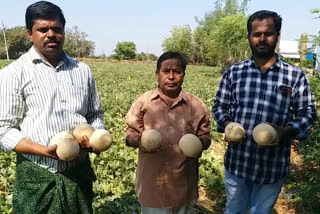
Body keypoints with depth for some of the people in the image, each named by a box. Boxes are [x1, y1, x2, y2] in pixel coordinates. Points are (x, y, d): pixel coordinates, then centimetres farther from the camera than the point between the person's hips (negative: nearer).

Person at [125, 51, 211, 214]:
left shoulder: (195, 105, -2)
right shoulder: (143, 101, -4)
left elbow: (205, 137, 5)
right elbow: (130, 133, 2)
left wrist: (198, 142, -17)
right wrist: (139, 141, -20)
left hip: (183, 182, 1)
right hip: (152, 181, -1)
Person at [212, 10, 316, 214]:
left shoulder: (295, 75, -5)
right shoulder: (234, 72, 0)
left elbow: (307, 113, 0)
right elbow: (219, 106, 7)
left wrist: (285, 131, -19)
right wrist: (226, 124, -14)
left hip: (273, 166, -1)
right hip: (237, 162, 2)